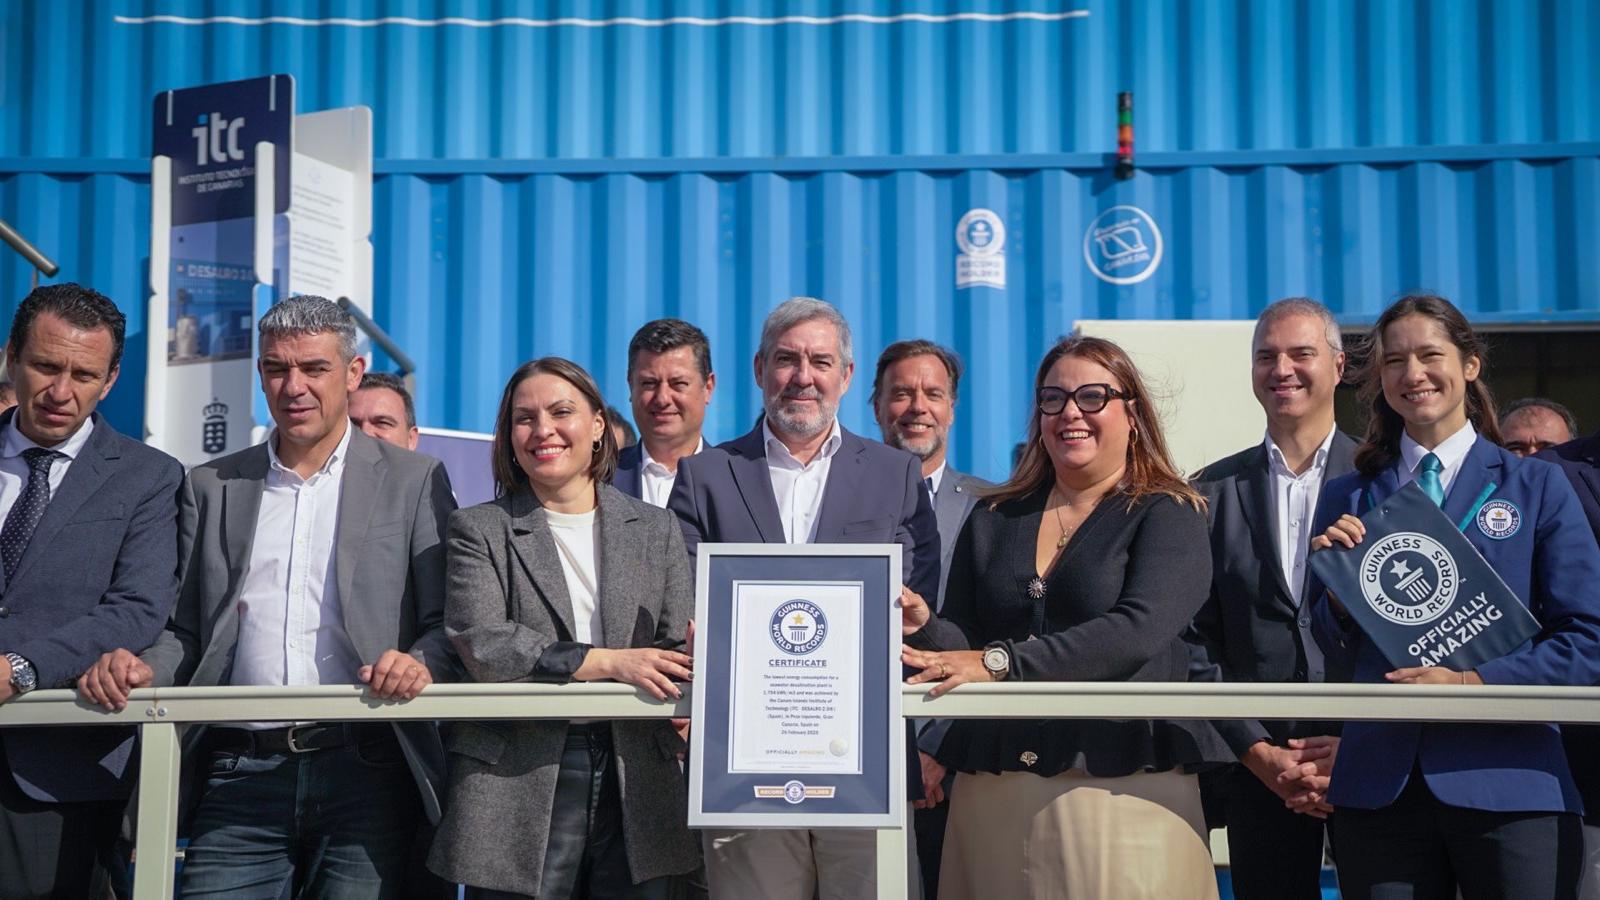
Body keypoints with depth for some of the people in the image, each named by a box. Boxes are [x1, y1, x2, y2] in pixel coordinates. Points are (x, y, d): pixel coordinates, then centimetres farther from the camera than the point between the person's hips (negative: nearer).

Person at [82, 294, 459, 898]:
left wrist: (420, 664, -18)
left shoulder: (415, 481, 7)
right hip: (240, 775, 2)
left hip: (364, 773, -2)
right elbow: (188, 629, 16)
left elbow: (449, 623, 3)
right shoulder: (212, 487, 15)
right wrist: (142, 668, -5)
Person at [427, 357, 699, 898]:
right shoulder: (479, 530, 5)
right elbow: (483, 645, -9)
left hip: (636, 787, 2)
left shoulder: (657, 530, 13)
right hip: (517, 788, -2)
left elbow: (677, 653, 7)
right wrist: (608, 661, -15)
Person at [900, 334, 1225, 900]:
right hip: (993, 794, 4)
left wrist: (1001, 662, -23)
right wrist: (924, 626, -10)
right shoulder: (994, 519, 13)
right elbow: (965, 641, 13)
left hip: (1124, 790, -3)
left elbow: (1139, 630, -16)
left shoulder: (1167, 515, 0)